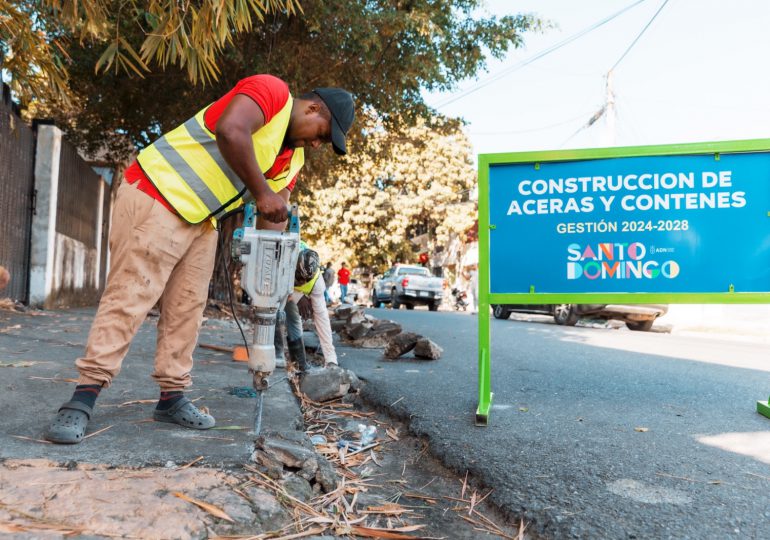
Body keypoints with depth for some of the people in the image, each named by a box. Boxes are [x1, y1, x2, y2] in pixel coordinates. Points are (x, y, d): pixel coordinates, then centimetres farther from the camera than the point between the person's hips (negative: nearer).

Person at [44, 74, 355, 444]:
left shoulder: (292, 159, 13)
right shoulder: (271, 91, -12)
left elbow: (273, 218, 9)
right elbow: (230, 131, -32)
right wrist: (261, 193, -25)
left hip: (201, 220, 9)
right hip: (157, 194, -9)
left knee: (187, 307, 6)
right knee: (129, 298, -11)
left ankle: (172, 397, 13)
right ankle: (83, 397, -6)